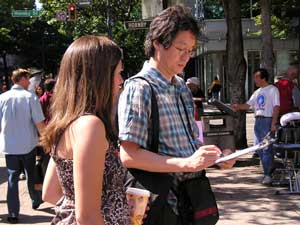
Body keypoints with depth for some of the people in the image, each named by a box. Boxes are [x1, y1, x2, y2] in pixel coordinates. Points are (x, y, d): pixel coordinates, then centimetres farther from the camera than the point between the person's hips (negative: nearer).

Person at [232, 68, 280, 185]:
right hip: (258, 121, 8)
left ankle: (267, 174, -7)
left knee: (266, 148, -10)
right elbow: (248, 105, 14)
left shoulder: (272, 90, -4)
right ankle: (267, 172, 18)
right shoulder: (257, 92, 18)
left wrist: (273, 123, -18)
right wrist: (238, 106, -5)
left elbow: (276, 107, -11)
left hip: (268, 120, -8)